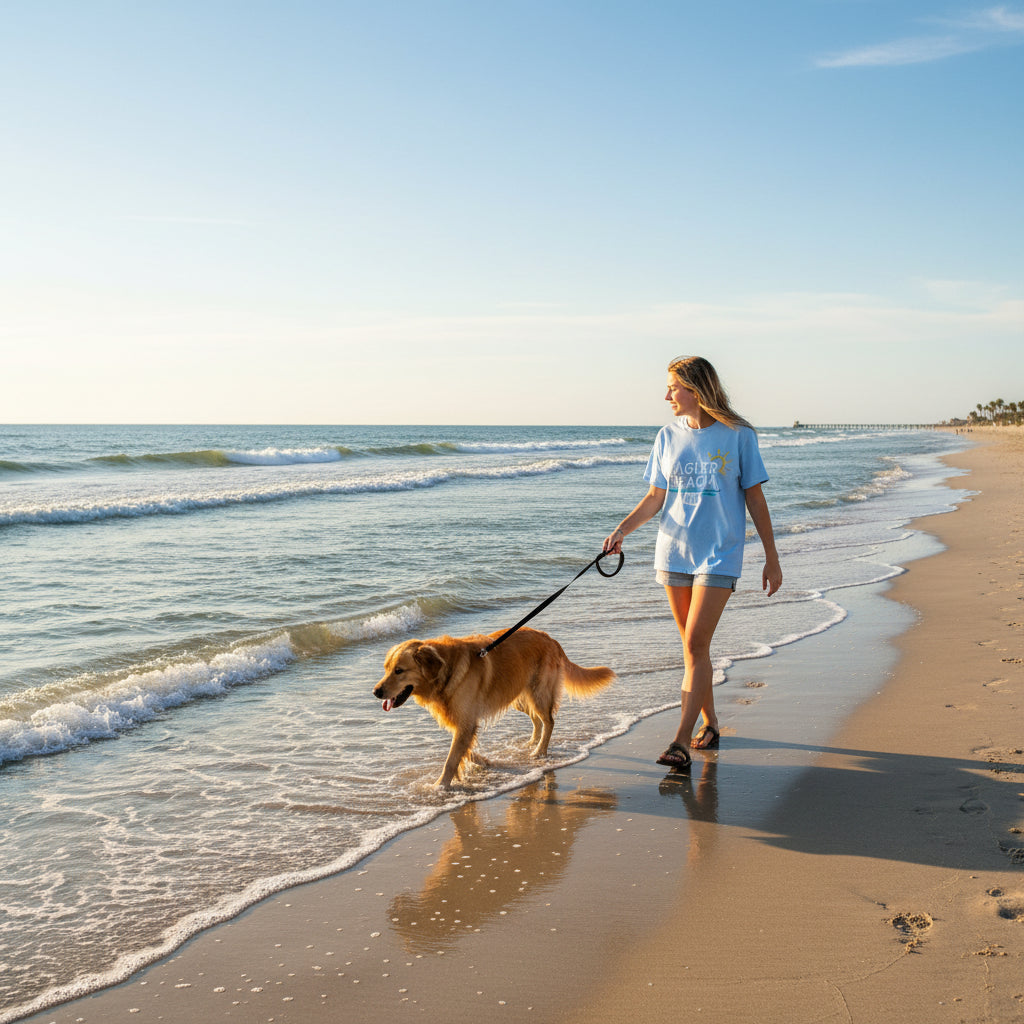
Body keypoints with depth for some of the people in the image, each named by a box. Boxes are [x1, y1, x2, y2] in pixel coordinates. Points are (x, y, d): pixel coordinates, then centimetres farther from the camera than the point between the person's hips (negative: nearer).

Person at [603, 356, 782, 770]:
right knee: (692, 645, 10)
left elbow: (755, 498, 1)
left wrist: (772, 559, 3)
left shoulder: (738, 436, -4)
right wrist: (623, 528, -7)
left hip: (719, 554, -4)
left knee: (696, 645, -12)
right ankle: (709, 724, 26)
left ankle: (681, 742, -12)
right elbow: (655, 496, 10)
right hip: (674, 551, 4)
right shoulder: (668, 437, 6)